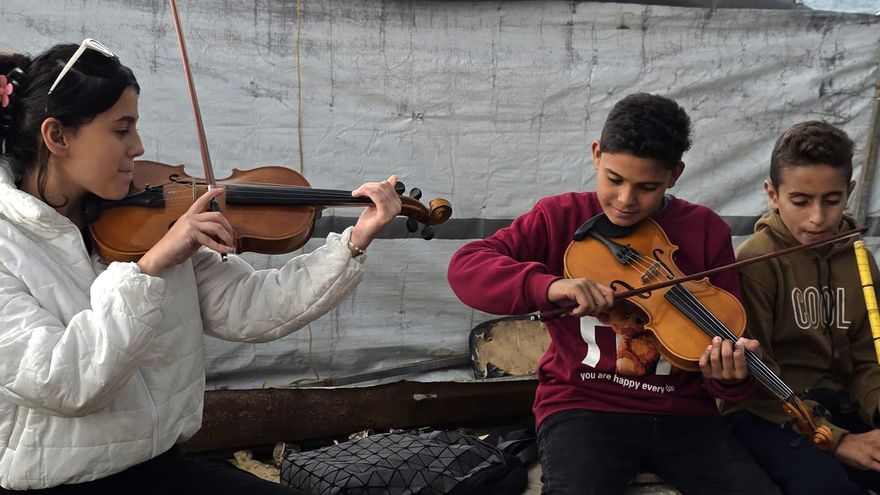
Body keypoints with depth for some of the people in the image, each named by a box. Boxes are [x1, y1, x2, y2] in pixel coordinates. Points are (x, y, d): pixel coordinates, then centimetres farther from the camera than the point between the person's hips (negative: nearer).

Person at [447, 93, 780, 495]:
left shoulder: (706, 231, 3)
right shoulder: (561, 217, -1)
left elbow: (727, 333, 2)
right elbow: (465, 267, -11)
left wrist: (731, 374, -23)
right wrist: (547, 286, -29)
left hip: (681, 412, 3)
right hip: (583, 405, -2)